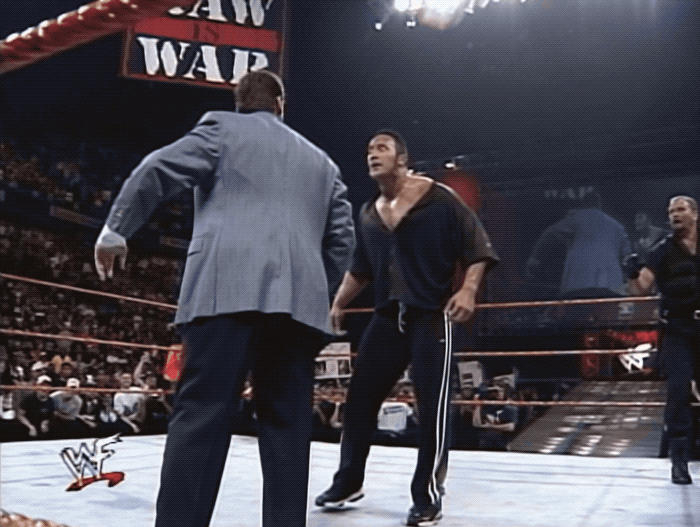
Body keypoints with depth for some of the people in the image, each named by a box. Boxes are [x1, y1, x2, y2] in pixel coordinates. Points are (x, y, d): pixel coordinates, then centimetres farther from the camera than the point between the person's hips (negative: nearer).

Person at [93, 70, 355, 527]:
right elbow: (342, 239, 23)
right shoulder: (322, 162, 28)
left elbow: (158, 170, 4)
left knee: (201, 417, -8)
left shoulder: (222, 127, 15)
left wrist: (116, 230, 13)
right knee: (287, 424, 7)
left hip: (230, 290, -4)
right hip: (299, 300, 4)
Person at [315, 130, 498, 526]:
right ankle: (348, 483, 24)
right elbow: (360, 269, 23)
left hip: (431, 315, -6)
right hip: (387, 316, 6)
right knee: (360, 399, 7)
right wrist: (339, 304, 21)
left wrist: (468, 289, -21)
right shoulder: (368, 214, 13)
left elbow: (476, 246, -8)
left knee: (432, 407, -3)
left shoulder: (439, 200, -5)